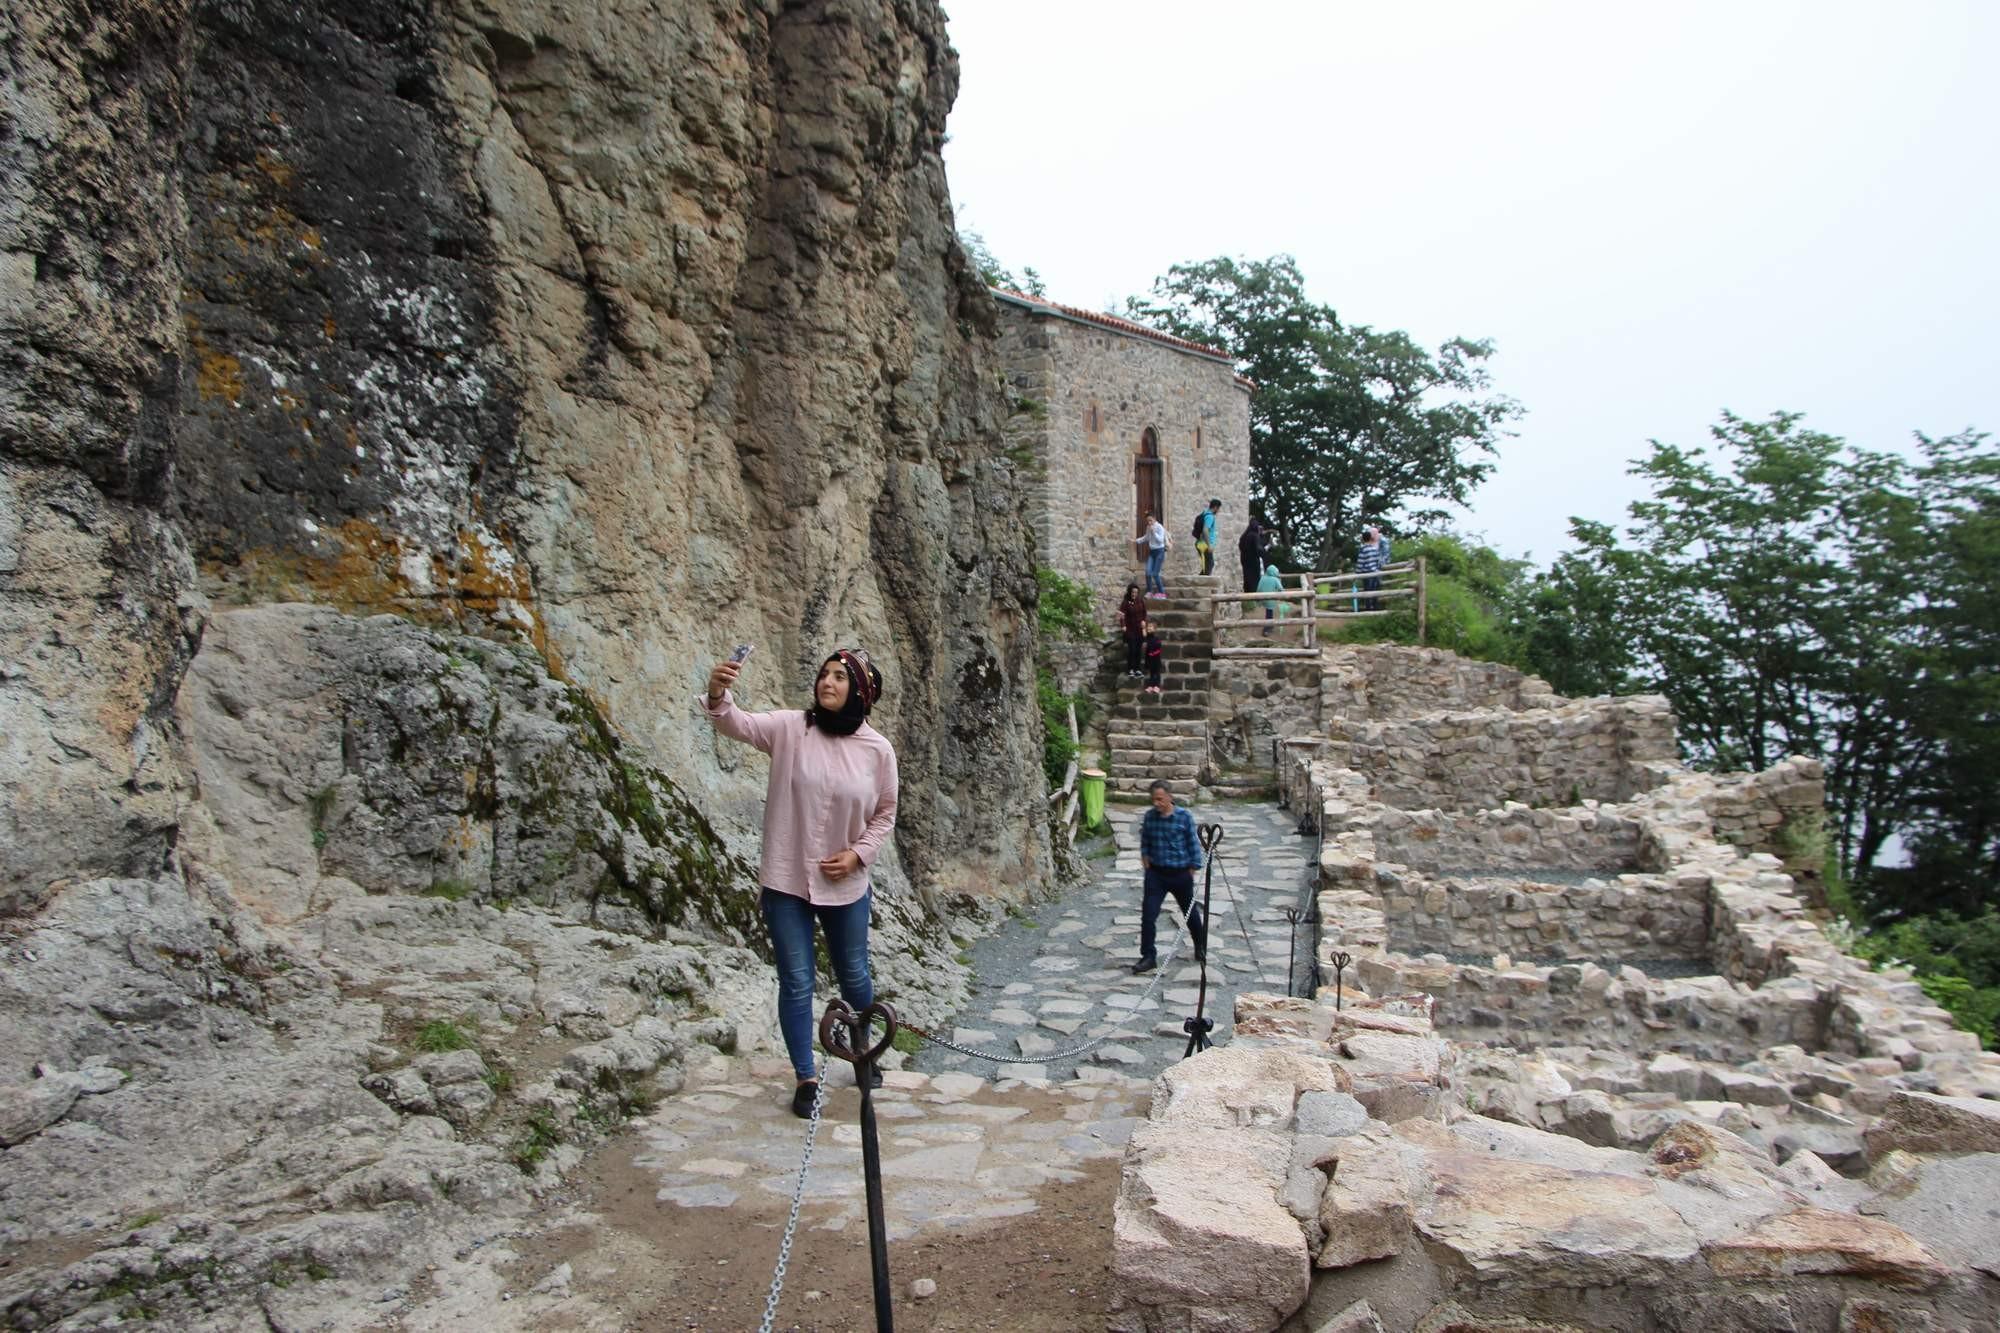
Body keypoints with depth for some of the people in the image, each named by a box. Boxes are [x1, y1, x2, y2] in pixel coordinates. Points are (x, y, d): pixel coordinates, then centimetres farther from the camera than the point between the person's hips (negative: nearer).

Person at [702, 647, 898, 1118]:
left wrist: (858, 854, -9)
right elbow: (740, 725, -24)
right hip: (786, 882, -1)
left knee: (854, 977, 18)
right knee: (796, 982, 5)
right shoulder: (789, 727, -9)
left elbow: (885, 813, 4)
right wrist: (718, 696, -45)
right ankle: (805, 1078, 22)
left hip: (845, 885, 1)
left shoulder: (877, 749, -6)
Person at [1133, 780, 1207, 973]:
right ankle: (1148, 957, 4)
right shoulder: (1149, 817, -3)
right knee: (1148, 915, -6)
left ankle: (1201, 947, 40)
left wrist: (1192, 869, -4)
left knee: (1191, 913, 16)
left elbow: (1193, 844, -4)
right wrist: (1145, 858, 4)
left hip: (1180, 873, -2)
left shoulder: (1184, 817, -12)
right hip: (1156, 873, 2)